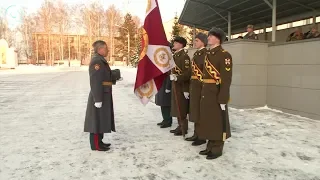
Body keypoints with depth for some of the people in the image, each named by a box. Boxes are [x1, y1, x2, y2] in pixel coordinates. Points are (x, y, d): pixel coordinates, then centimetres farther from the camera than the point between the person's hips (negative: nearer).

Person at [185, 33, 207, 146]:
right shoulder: (196, 54, 16)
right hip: (194, 86, 9)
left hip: (201, 87, -9)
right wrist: (191, 87, 16)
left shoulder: (205, 54, -12)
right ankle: (196, 134, 26)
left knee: (201, 112, -1)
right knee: (195, 111, 14)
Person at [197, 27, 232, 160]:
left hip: (217, 94, -8)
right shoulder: (208, 54, 15)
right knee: (208, 120, 14)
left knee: (218, 121, 3)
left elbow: (226, 79, -16)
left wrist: (223, 99, -20)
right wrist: (203, 93, 15)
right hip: (206, 93, 8)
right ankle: (210, 146, 27)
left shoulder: (224, 55, -11)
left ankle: (217, 149, 16)